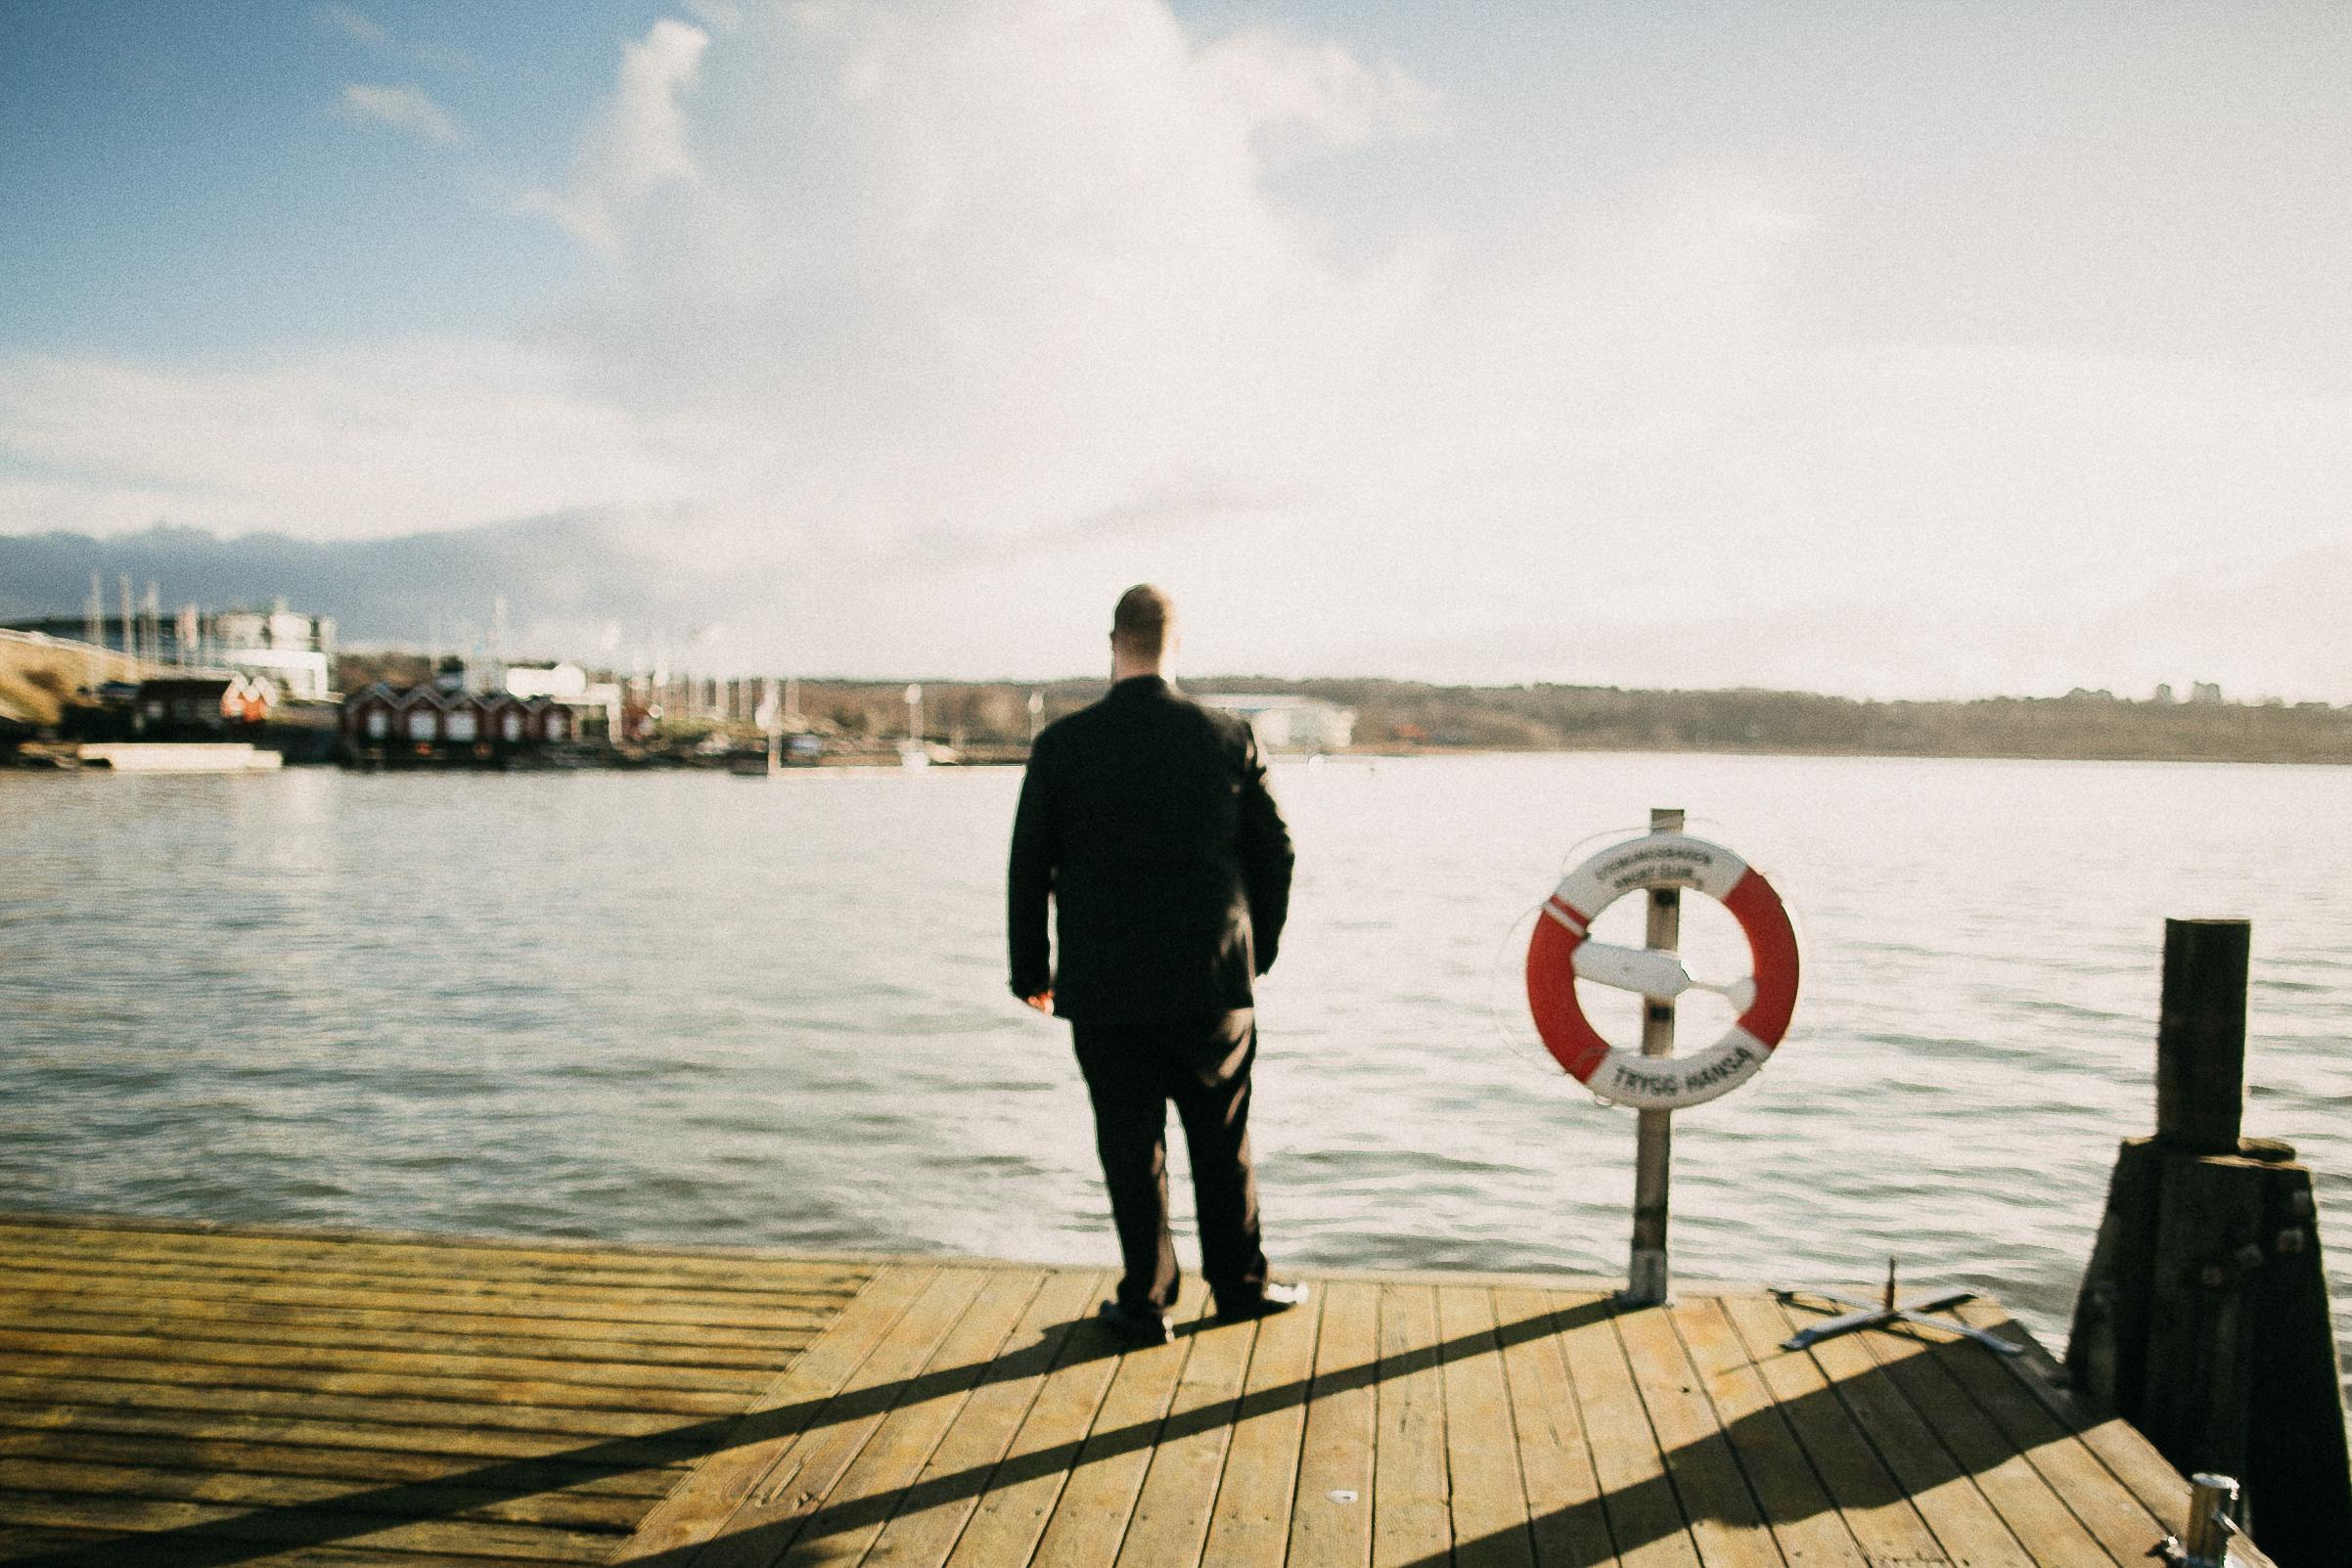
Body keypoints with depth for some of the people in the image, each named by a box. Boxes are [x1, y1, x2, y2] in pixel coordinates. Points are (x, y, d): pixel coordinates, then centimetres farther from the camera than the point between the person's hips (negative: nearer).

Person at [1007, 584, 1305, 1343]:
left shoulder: (1063, 744, -8)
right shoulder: (1230, 737, -4)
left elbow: (1029, 868, -4)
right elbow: (1274, 853, 2)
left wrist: (1032, 970, 7)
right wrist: (1258, 948, 15)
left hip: (1105, 988, -1)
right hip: (1213, 981, 2)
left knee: (1131, 1145, 9)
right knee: (1223, 1138, 16)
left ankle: (1146, 1301, 18)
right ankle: (1240, 1282, 29)